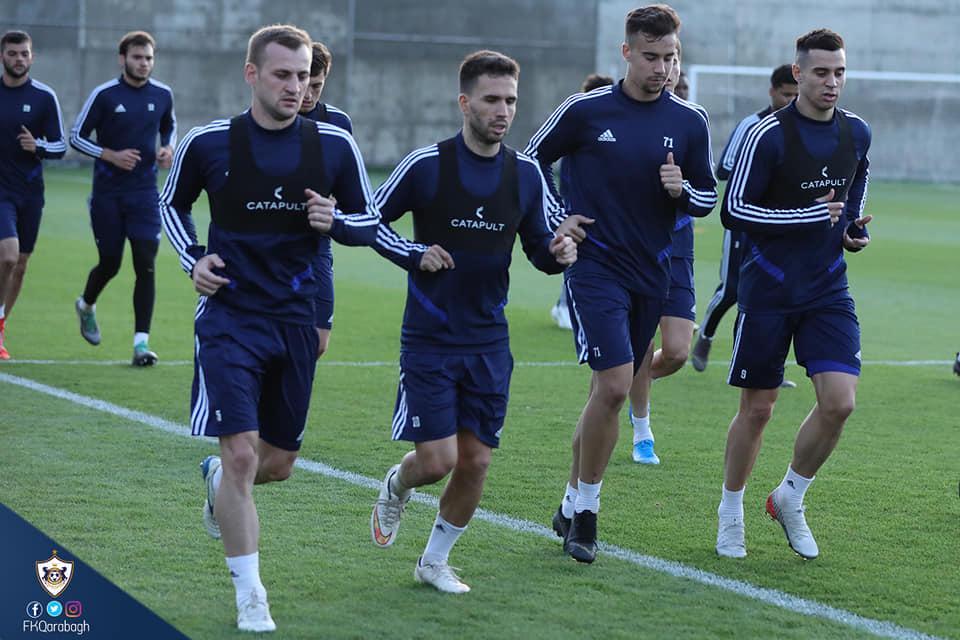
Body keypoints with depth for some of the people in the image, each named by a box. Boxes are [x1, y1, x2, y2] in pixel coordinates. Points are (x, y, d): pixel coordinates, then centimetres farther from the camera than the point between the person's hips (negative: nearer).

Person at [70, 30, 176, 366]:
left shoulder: (162, 95, 3)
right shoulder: (104, 95, -7)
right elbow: (77, 136, -2)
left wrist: (168, 149, 1)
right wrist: (111, 156, -15)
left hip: (144, 192, 2)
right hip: (108, 192, -2)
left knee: (145, 264, -9)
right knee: (110, 264, 7)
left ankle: (141, 341, -7)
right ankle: (86, 305, 41)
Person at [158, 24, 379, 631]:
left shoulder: (335, 145, -2)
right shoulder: (209, 142, -6)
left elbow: (370, 221, 8)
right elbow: (173, 203, 12)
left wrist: (335, 221, -14)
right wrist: (193, 258, -4)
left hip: (296, 319, 3)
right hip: (230, 314, -3)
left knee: (279, 462, 12)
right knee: (242, 451, -14)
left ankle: (218, 477, 48)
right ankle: (250, 597, -3)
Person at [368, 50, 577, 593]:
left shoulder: (526, 174, 2)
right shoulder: (427, 165, -9)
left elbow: (540, 248, 10)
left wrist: (558, 253, -12)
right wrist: (414, 254, -14)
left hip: (489, 343, 4)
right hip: (429, 339, -4)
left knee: (475, 461, 3)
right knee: (436, 460, -9)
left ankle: (435, 562, 24)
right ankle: (396, 487, 28)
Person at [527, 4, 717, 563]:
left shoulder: (690, 122, 3)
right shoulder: (585, 111, -5)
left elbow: (708, 198, 11)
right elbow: (532, 161, 9)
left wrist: (683, 190, -11)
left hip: (651, 274, 4)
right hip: (594, 265, -4)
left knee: (611, 392, 9)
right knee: (614, 384, -17)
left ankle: (574, 506, 24)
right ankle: (586, 511, -4)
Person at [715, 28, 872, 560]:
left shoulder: (856, 133, 5)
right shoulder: (768, 135, -12)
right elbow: (734, 211, -14)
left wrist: (854, 228, 3)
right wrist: (810, 216, -19)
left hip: (828, 289, 4)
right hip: (768, 290, -4)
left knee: (839, 402, -9)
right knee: (757, 409, 3)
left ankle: (790, 499, 13)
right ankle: (730, 514, 23)